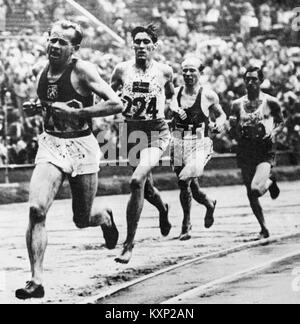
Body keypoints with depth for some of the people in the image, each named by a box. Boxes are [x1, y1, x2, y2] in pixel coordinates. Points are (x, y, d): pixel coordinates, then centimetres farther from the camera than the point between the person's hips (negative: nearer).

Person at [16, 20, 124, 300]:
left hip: (81, 147, -3)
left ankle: (105, 217, 50)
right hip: (50, 144, 3)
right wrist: (35, 107, 6)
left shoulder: (82, 70, -11)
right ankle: (36, 281, -18)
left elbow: (116, 104, -19)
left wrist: (75, 112, -21)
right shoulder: (43, 73, 7)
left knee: (82, 220, 10)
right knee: (36, 209, -20)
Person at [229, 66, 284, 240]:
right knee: (251, 195, 7)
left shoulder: (271, 102, -4)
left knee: (256, 190, -23)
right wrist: (233, 126, -11)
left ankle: (270, 180, 13)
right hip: (245, 152, 4)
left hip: (265, 152, -4)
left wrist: (274, 132, -10)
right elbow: (235, 135, 11)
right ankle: (264, 229, 27)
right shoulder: (238, 105, 4)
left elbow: (280, 121, 9)